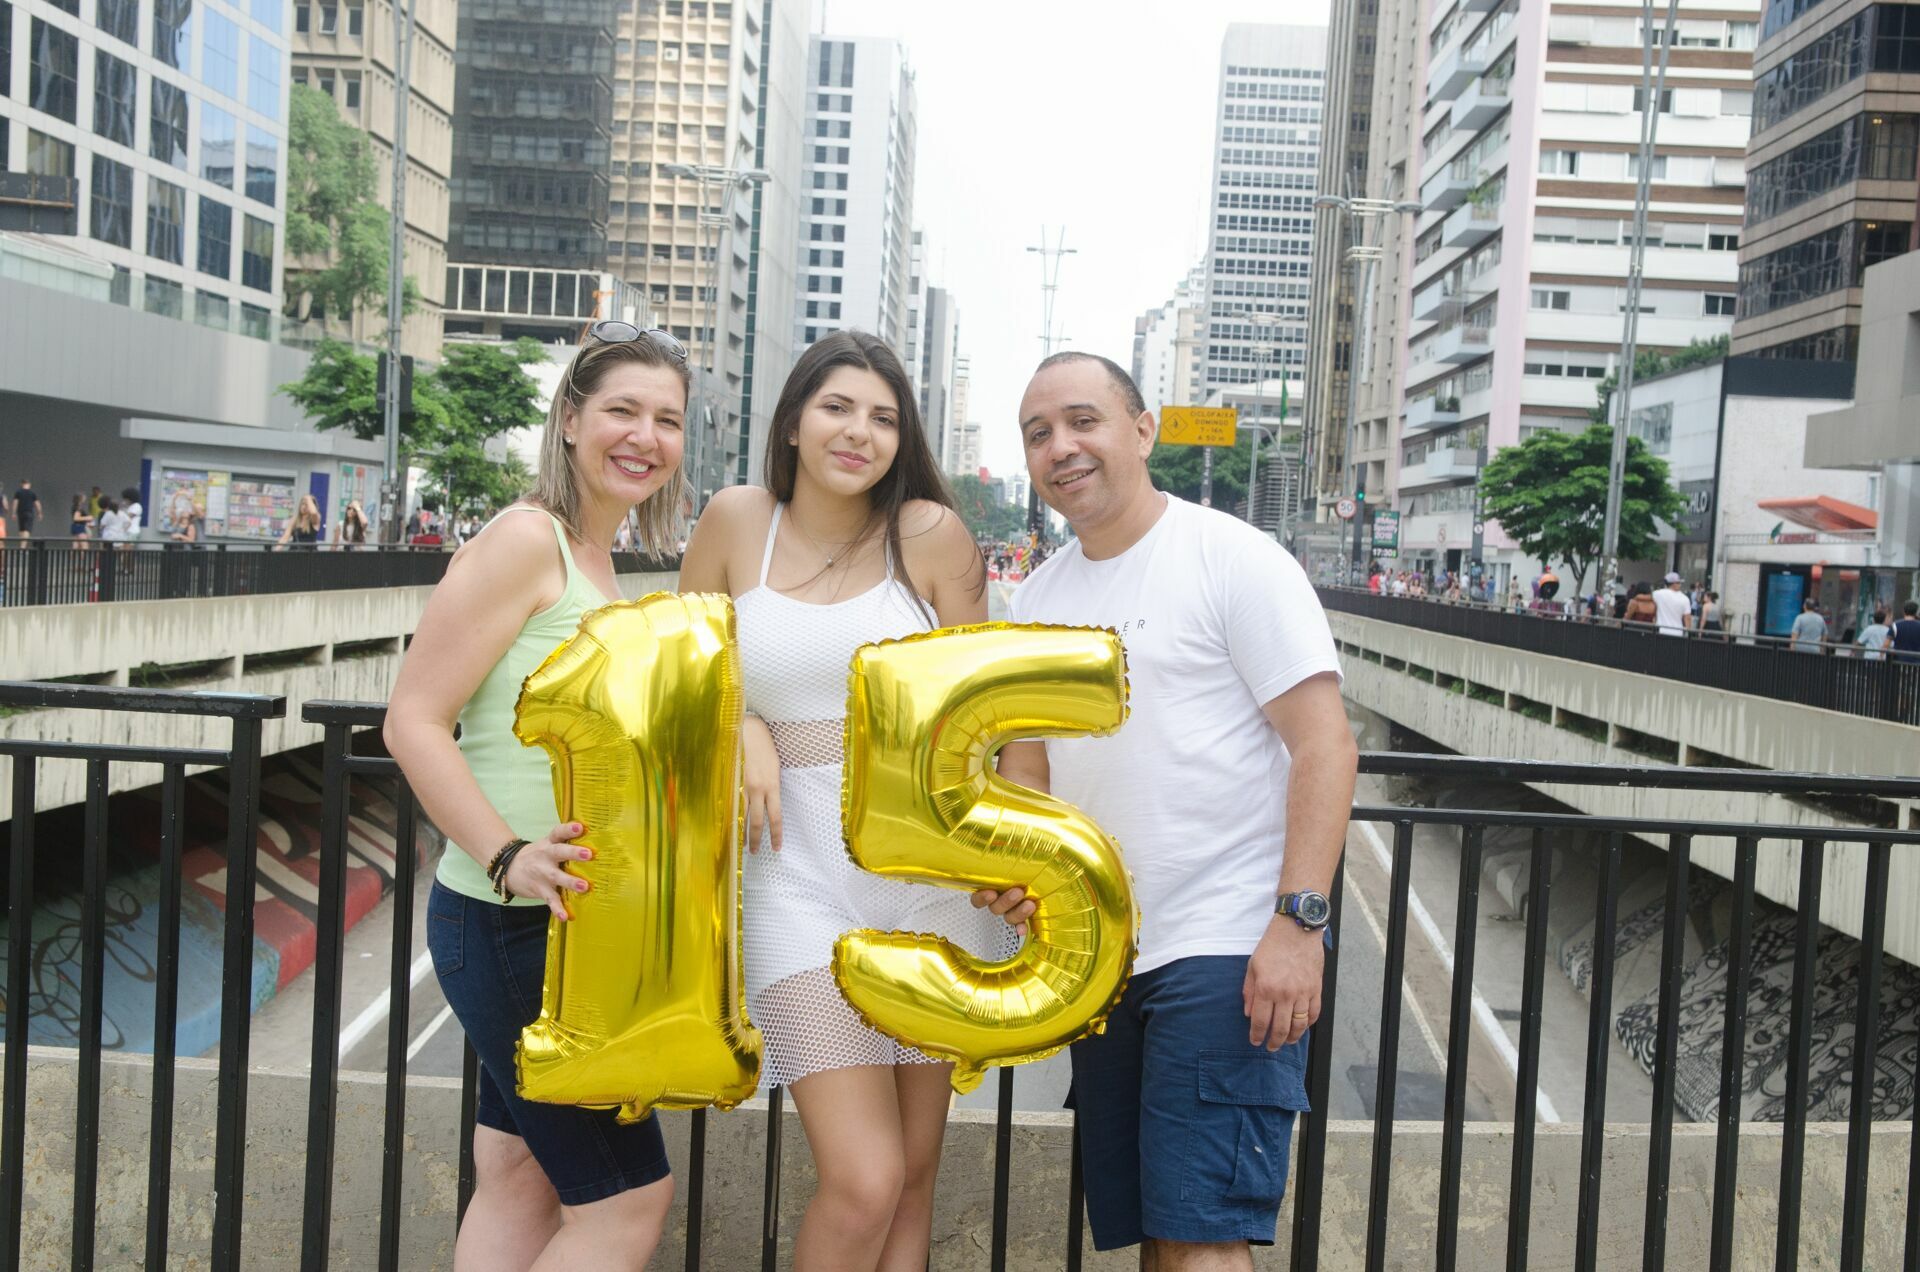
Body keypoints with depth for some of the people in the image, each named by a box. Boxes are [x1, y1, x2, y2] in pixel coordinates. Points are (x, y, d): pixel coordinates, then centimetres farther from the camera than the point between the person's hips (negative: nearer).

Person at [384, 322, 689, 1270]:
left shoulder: (595, 561, 14)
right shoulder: (526, 538, -14)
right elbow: (413, 720, -19)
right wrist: (510, 859, -28)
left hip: (565, 919, 9)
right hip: (513, 925, -9)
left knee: (520, 1183, 16)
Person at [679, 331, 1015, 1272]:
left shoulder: (930, 534, -1)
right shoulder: (736, 522, 2)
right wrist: (740, 727, -5)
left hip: (929, 867, 1)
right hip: (799, 870, -1)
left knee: (914, 1173, 11)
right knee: (862, 1183, -11)